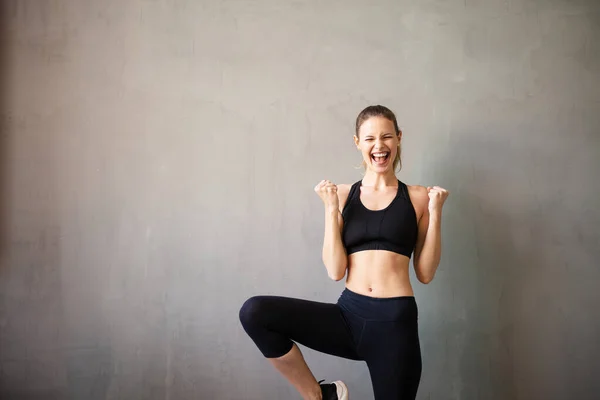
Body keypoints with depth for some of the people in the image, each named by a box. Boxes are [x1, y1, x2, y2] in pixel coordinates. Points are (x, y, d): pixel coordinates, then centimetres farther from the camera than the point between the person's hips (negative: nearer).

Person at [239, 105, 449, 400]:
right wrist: (331, 209, -7)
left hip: (396, 321, -1)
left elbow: (425, 273, 2)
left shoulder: (417, 197, 4)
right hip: (350, 315, 1)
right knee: (254, 312, -17)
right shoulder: (343, 194, 5)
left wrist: (435, 213, -5)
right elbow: (335, 271, -1)